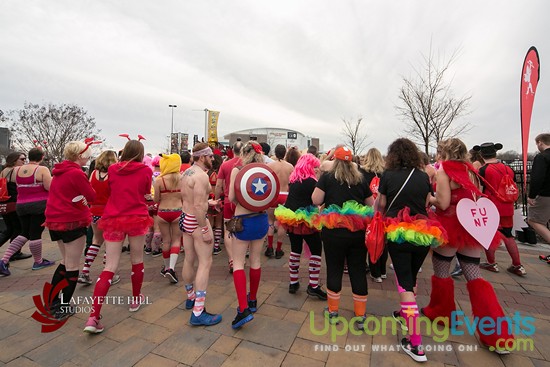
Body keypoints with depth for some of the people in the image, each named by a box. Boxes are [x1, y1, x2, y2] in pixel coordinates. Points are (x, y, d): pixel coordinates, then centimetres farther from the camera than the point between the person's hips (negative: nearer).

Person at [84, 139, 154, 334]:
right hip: (137, 218, -2)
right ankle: (136, 299, 32)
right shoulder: (145, 170, -2)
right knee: (137, 260, 17)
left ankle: (93, 316, -5)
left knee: (110, 267, 3)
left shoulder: (112, 169, 4)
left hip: (113, 219, 2)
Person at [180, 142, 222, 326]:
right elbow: (198, 206, -25)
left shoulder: (186, 172, 11)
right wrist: (205, 230, -22)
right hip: (197, 221, -10)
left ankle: (190, 297, 37)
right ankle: (198, 313, -1)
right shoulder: (201, 175, -19)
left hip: (185, 219, 10)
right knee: (205, 263, -5)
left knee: (189, 260, 19)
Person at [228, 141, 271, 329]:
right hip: (261, 218, 4)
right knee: (255, 261, 17)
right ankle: (252, 300, 33)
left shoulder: (236, 170, -8)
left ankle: (244, 309, -3)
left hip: (243, 220, -4)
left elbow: (231, 197, -11)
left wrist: (240, 204, 8)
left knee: (238, 263, 5)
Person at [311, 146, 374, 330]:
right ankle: (360, 316, 25)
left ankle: (333, 312, 27)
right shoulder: (361, 178, 7)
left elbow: (315, 200, -8)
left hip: (334, 230, -2)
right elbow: (372, 205, 13)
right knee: (358, 271, 12)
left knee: (334, 270, 11)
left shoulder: (327, 177, -1)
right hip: (358, 231, 3)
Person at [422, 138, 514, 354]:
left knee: (441, 272, 13)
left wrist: (428, 198, 1)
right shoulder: (470, 170, 10)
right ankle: (498, 334, 12)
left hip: (451, 228, -6)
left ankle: (440, 313, 31)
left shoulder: (444, 170, -11)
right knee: (474, 277, 11)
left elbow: (443, 203, -18)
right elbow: (476, 198, 15)